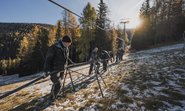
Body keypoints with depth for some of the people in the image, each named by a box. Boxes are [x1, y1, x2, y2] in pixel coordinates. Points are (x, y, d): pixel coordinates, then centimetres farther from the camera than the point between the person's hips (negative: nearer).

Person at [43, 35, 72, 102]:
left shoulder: (66, 49, 5)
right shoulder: (54, 47, -19)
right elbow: (48, 59, -18)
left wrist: (65, 66, 18)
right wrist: (47, 70, -21)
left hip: (61, 69, 7)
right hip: (54, 69, -7)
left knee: (57, 83, 19)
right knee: (58, 84, -9)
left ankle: (53, 95, 41)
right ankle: (53, 97, 14)